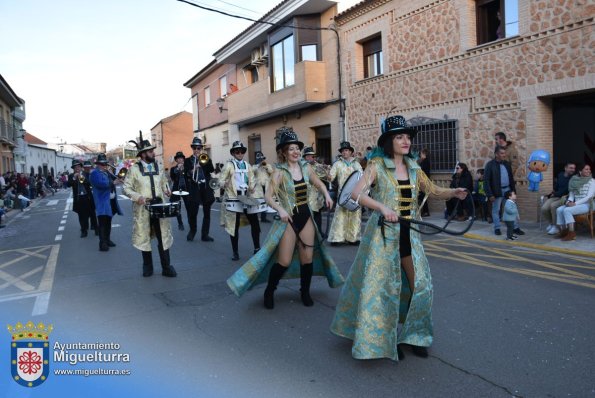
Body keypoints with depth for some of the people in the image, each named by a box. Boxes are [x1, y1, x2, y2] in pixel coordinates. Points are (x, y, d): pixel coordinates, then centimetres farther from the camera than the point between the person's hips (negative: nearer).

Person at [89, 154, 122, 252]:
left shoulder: (106, 172, 19)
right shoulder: (95, 173, -9)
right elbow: (102, 184, -24)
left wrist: (108, 172, 1)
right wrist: (112, 182, -15)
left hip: (111, 201, 9)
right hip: (102, 202, -9)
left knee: (108, 222, 16)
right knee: (102, 223, -12)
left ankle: (107, 240, 26)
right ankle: (102, 244, -13)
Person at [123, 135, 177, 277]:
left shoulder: (158, 167, 9)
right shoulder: (134, 169, -3)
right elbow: (126, 188, -3)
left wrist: (166, 190, -3)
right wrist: (137, 197, -19)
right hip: (143, 208, -3)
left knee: (164, 236, 1)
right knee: (144, 237, 7)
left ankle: (166, 267, 8)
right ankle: (147, 266, 21)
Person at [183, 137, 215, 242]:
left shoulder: (206, 159, 11)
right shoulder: (187, 161, 8)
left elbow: (211, 170, -6)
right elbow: (185, 174, -4)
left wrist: (205, 160, -16)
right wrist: (192, 170, -21)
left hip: (206, 188, 2)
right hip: (194, 189, -1)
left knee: (207, 213, 3)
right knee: (192, 212, 1)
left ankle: (205, 234, 11)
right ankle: (192, 231, 25)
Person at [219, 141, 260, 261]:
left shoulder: (248, 166, 13)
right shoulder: (229, 165, 0)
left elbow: (252, 180, 17)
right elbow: (221, 181, -4)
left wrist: (252, 187, -4)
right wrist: (227, 185, -24)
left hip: (247, 198, 4)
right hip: (233, 199, -4)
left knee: (255, 222, 0)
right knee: (234, 226, 2)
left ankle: (257, 248, 14)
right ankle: (235, 252, 11)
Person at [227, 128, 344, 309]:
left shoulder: (306, 168, 2)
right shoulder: (280, 172, -11)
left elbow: (318, 183, 19)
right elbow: (268, 196, -16)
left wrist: (326, 195, 0)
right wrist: (280, 209, -32)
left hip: (306, 216, 5)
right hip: (289, 219, -4)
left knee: (308, 257, 8)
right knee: (284, 260, -3)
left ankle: (305, 292, 28)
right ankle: (269, 291, 21)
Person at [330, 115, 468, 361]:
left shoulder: (413, 167, 8)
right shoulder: (377, 165, -8)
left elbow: (433, 191, 15)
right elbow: (356, 194, -18)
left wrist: (453, 193, -4)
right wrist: (382, 207, -31)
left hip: (409, 233, 5)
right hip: (384, 232, -5)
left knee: (420, 285, 6)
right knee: (383, 286, 3)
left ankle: (412, 336, 26)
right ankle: (384, 339, 22)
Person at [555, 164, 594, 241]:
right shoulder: (575, 180, 9)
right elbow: (571, 194, 10)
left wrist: (575, 203, -19)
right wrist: (569, 201, -12)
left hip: (586, 205, -6)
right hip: (575, 204, 6)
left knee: (567, 210, -29)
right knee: (559, 210, -17)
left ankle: (572, 234, -26)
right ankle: (563, 231, -11)